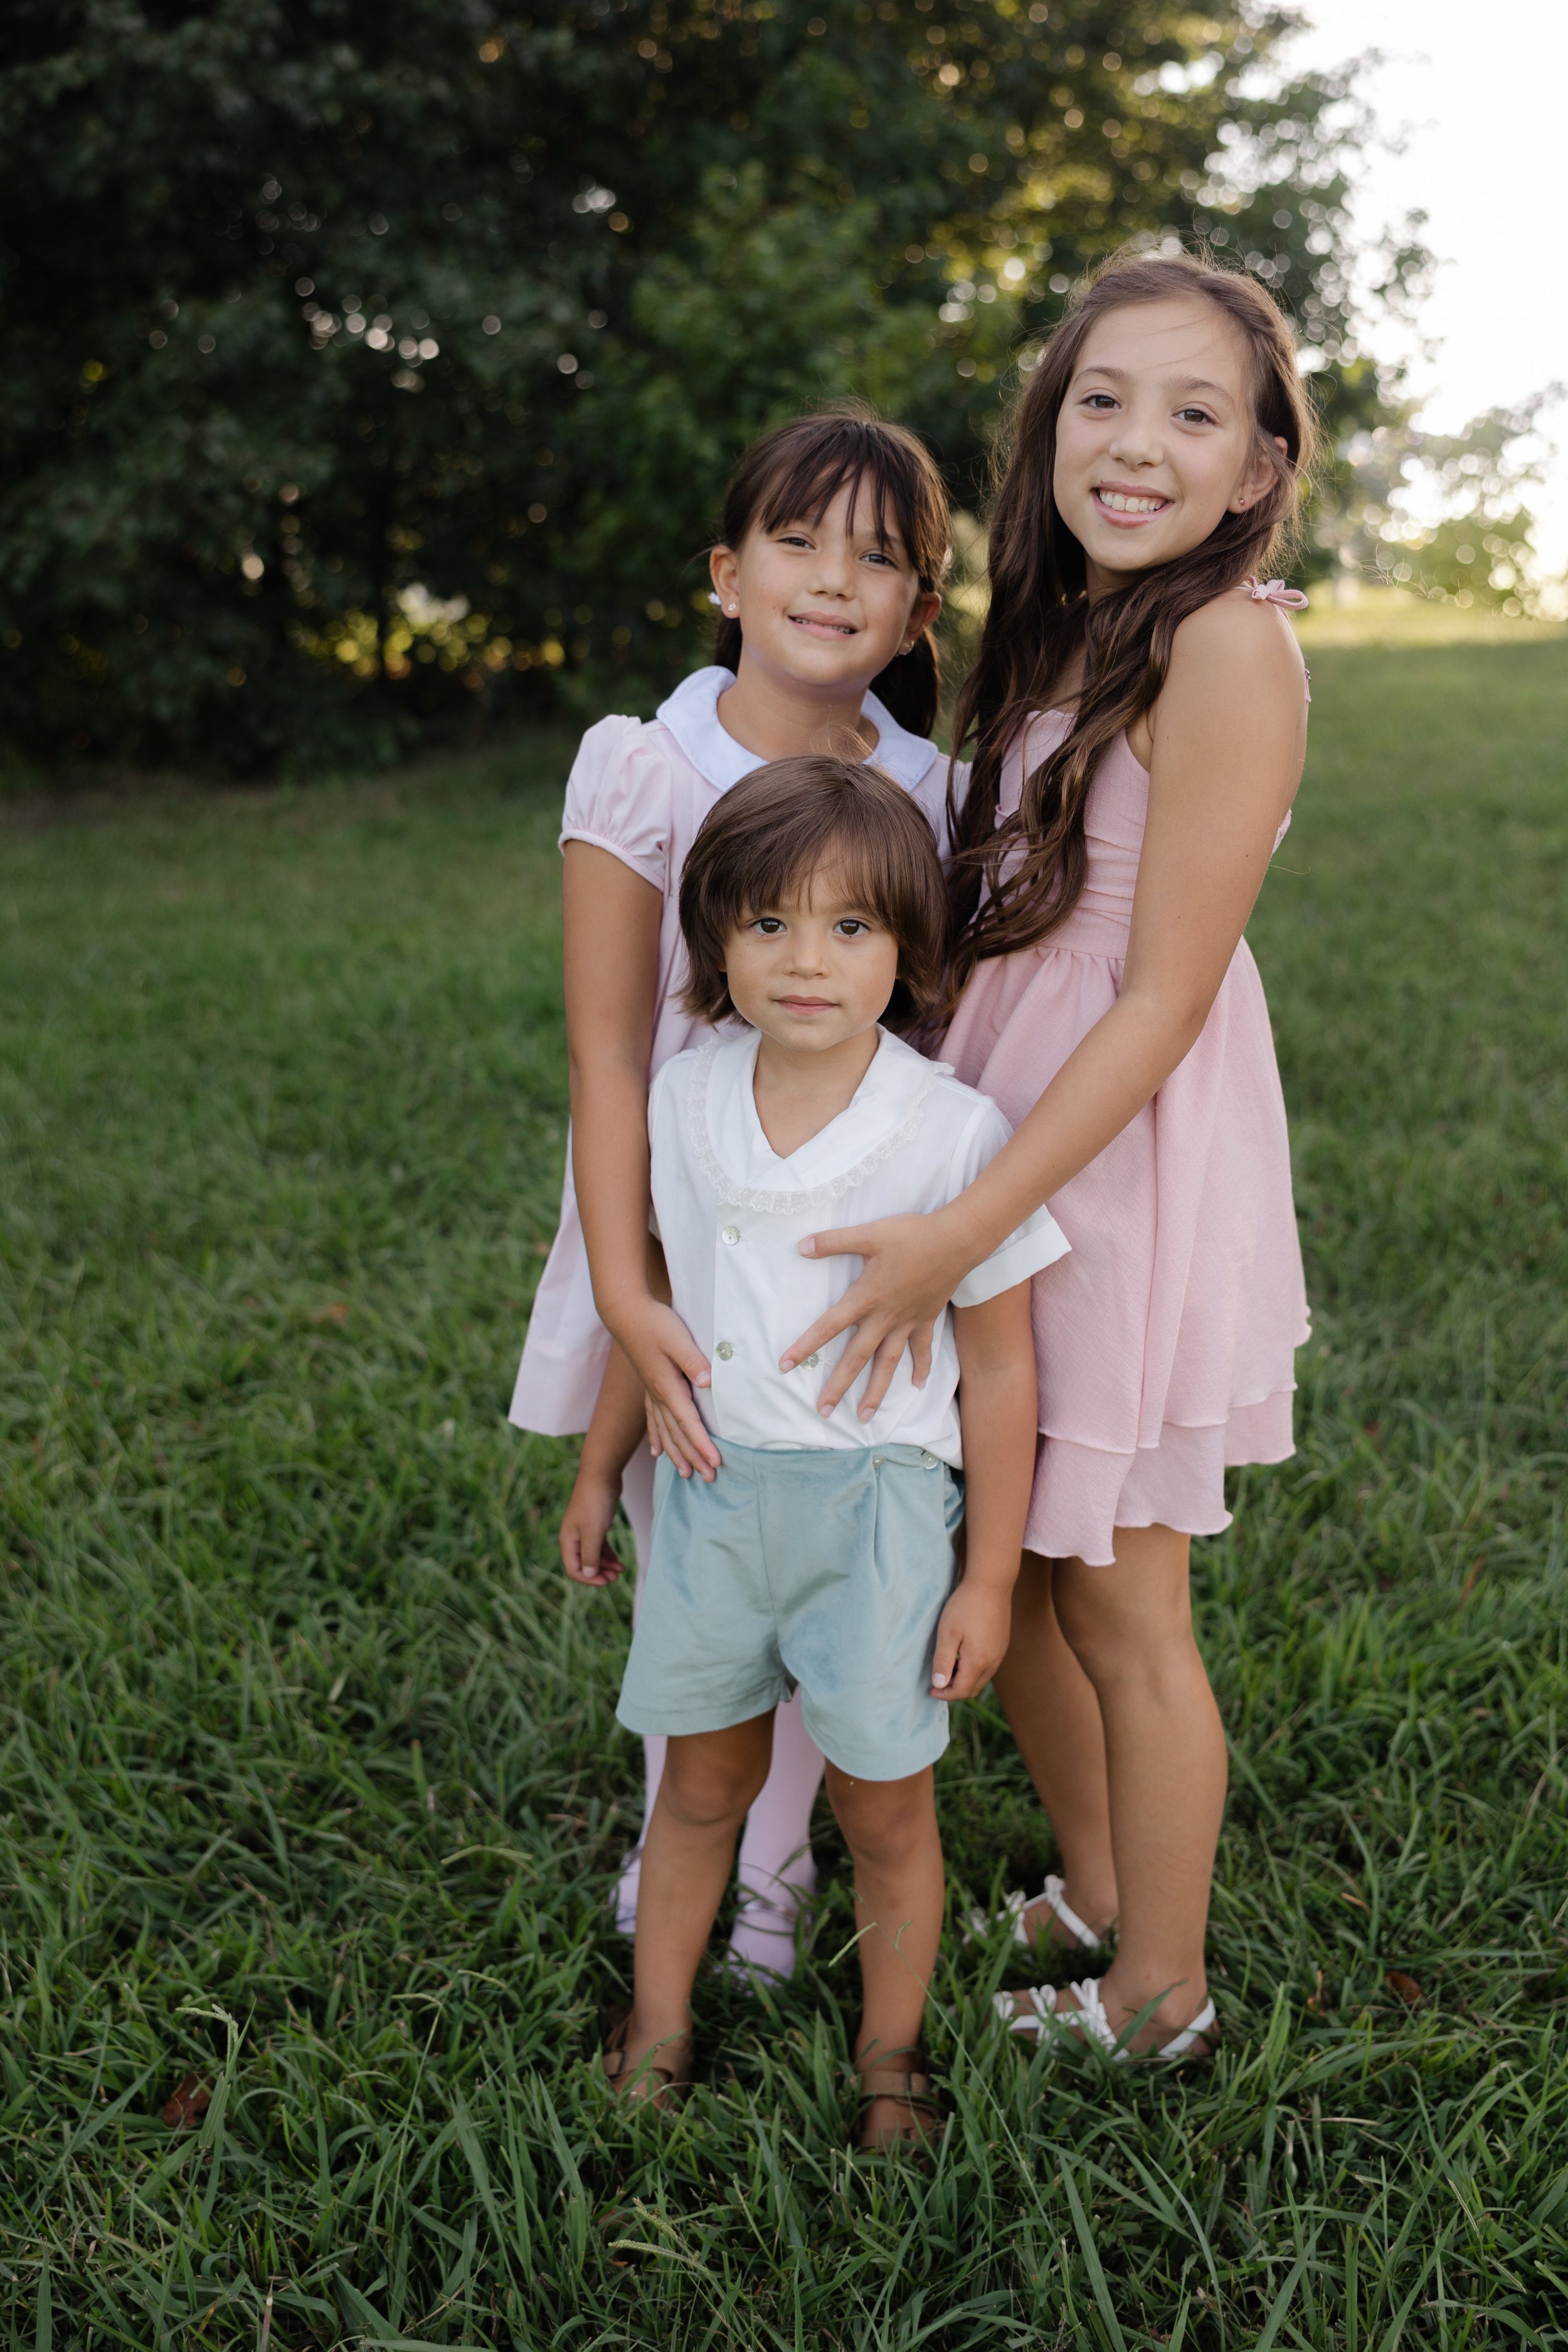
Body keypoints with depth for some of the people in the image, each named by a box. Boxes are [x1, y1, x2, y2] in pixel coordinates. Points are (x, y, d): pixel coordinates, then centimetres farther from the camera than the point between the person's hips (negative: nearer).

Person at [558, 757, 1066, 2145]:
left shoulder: (955, 1134, -17)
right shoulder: (681, 1106, -5)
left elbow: (998, 1369, -9)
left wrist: (989, 1579, -6)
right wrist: (601, 1471, 17)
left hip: (873, 1506, -3)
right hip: (713, 1487, 3)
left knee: (885, 1812, 12)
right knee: (702, 1783, 18)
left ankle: (890, 2061, 34)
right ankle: (657, 2034, 38)